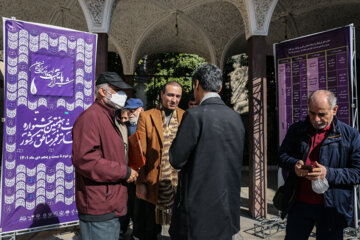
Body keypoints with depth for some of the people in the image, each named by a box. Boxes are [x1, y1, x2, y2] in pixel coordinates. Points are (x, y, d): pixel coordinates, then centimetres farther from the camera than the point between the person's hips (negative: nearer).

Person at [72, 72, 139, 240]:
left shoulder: (109, 118, 19)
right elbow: (84, 159, -26)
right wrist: (124, 172, -18)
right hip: (99, 208, -10)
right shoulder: (90, 117, -15)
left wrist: (127, 172, 13)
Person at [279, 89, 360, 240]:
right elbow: (282, 155, 8)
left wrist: (329, 173, -21)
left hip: (331, 209, -1)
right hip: (299, 204, 2)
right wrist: (294, 164, -14)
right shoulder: (296, 130, 4)